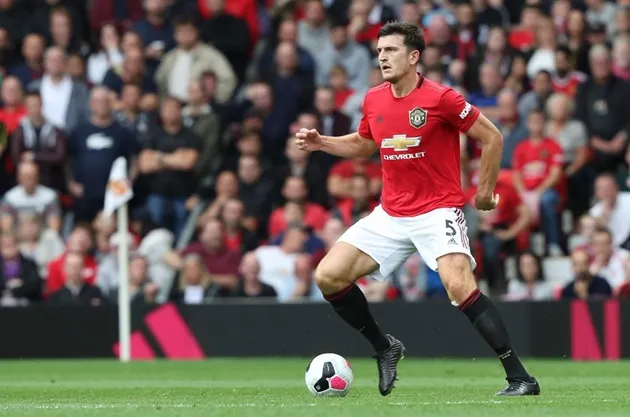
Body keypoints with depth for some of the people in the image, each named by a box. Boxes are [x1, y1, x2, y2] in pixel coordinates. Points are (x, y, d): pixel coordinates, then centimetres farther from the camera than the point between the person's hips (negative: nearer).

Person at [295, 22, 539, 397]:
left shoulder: (440, 98, -14)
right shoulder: (374, 100, 5)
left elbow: (492, 138, -6)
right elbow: (364, 143, 25)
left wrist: (485, 193, -3)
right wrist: (321, 142, 9)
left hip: (439, 209, -7)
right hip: (391, 215, 7)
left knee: (460, 285, -28)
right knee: (328, 276, -3)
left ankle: (520, 378, -23)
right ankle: (385, 349, 18)